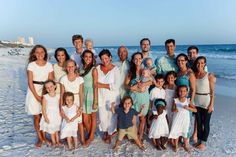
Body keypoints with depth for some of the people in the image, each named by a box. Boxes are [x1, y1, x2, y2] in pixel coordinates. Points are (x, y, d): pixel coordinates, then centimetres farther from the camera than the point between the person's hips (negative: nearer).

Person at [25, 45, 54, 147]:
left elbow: (51, 81, 2)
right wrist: (36, 95, -11)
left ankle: (44, 136, 20)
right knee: (37, 116, 5)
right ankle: (40, 138, 18)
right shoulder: (31, 65, -3)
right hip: (34, 92, -1)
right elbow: (30, 82, -6)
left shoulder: (49, 65, 2)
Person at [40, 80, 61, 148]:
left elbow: (60, 106, 3)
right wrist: (45, 117, -14)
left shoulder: (58, 96, -4)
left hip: (57, 116, 2)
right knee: (51, 131, 9)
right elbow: (43, 108, -10)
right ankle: (54, 143, 24)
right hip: (49, 116, -2)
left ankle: (58, 142, 29)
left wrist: (61, 115, 4)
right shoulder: (45, 97, -12)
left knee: (57, 130, 16)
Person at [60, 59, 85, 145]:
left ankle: (82, 139, 19)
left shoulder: (80, 79, -5)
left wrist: (81, 106, -10)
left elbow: (81, 93, -5)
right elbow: (62, 94, 0)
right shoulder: (63, 79, -2)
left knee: (79, 121, 4)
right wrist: (61, 107, -3)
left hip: (77, 102, -1)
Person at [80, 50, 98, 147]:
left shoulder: (93, 70, -10)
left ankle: (91, 136, 27)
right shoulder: (81, 68, 5)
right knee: (85, 119, 7)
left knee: (93, 117, 11)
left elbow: (95, 86, -12)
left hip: (91, 95, -4)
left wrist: (95, 101, -13)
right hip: (83, 95, 4)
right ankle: (90, 134, 29)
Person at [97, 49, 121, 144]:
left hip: (112, 97, -2)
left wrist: (102, 85, -15)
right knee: (102, 116, 10)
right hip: (101, 97, 3)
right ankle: (105, 131, 40)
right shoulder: (98, 68, -1)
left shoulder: (115, 69, -10)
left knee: (111, 116, 7)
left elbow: (116, 86, -17)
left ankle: (110, 134, 33)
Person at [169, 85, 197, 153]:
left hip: (185, 119, 0)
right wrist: (174, 109, -22)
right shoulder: (175, 100, -10)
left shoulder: (188, 101, -11)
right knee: (176, 132, 9)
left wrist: (188, 108, -29)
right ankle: (176, 145, 30)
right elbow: (172, 109, 1)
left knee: (185, 132, 15)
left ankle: (186, 145, 36)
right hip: (177, 119, 0)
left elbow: (195, 110, -13)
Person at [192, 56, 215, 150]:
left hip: (206, 102, -3)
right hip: (197, 102, 4)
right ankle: (199, 140, 30)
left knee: (205, 123, 7)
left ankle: (203, 142, 22)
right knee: (198, 122, 14)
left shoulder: (209, 76, -9)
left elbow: (212, 91, -8)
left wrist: (211, 104, -11)